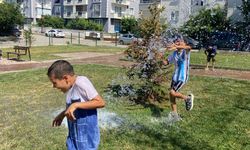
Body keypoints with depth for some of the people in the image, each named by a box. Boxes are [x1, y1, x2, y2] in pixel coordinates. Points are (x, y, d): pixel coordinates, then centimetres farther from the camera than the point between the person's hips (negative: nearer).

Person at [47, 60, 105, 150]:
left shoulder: (81, 82, -22)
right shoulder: (70, 87, 3)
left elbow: (101, 102, -25)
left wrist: (76, 105, -27)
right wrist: (63, 114, 10)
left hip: (87, 137, -8)